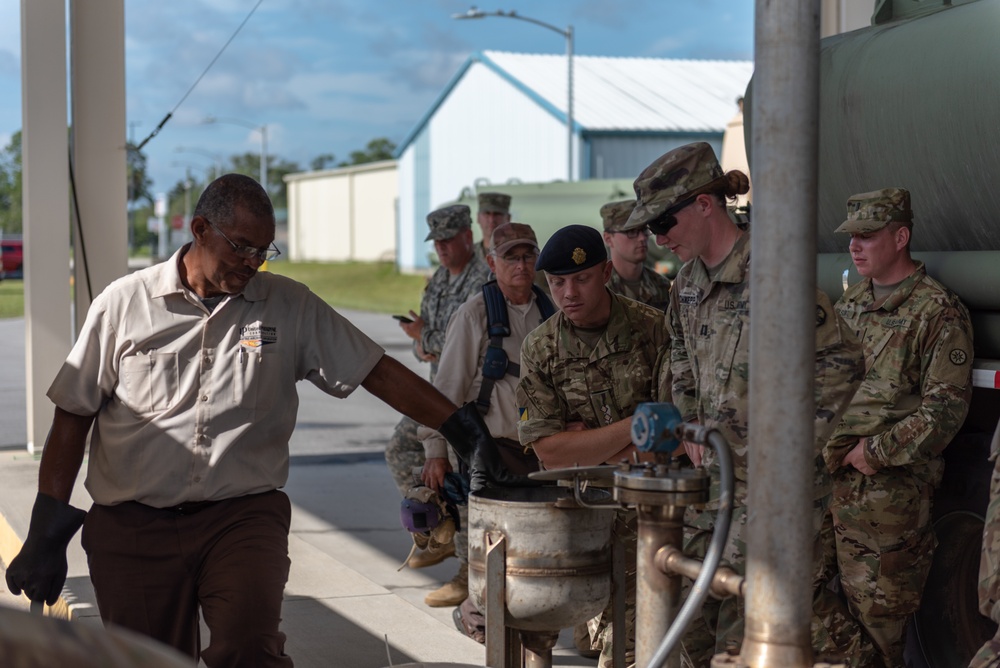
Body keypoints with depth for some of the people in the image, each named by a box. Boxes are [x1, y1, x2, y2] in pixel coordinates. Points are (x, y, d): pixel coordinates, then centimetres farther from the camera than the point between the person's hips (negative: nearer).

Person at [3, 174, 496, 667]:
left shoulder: (290, 307, 7)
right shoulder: (123, 304, 3)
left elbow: (379, 372, 8)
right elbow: (73, 415, 5)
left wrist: (459, 425, -1)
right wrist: (47, 528, 0)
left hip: (244, 515, 0)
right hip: (132, 530, 1)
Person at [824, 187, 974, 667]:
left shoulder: (938, 312, -7)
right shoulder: (850, 304, 16)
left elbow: (945, 407, -12)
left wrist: (877, 452, -14)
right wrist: (833, 445, 5)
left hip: (893, 488, -6)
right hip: (835, 482, 7)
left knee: (881, 610, -1)